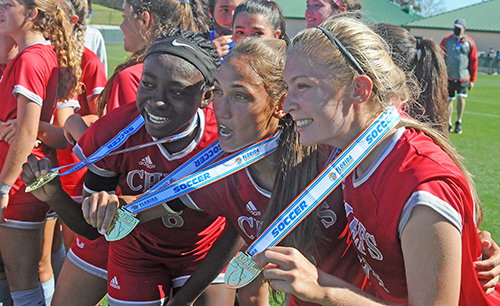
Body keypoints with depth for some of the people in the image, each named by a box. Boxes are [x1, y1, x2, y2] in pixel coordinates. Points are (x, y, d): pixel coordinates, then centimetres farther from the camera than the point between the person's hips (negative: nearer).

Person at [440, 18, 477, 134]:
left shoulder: (470, 42, 4)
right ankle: (448, 124, 16)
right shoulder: (446, 41, 4)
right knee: (448, 100, 5)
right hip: (448, 77, 1)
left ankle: (458, 122, 6)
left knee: (461, 98, -12)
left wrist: (472, 80, 4)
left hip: (463, 77, -1)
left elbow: (474, 61, 7)